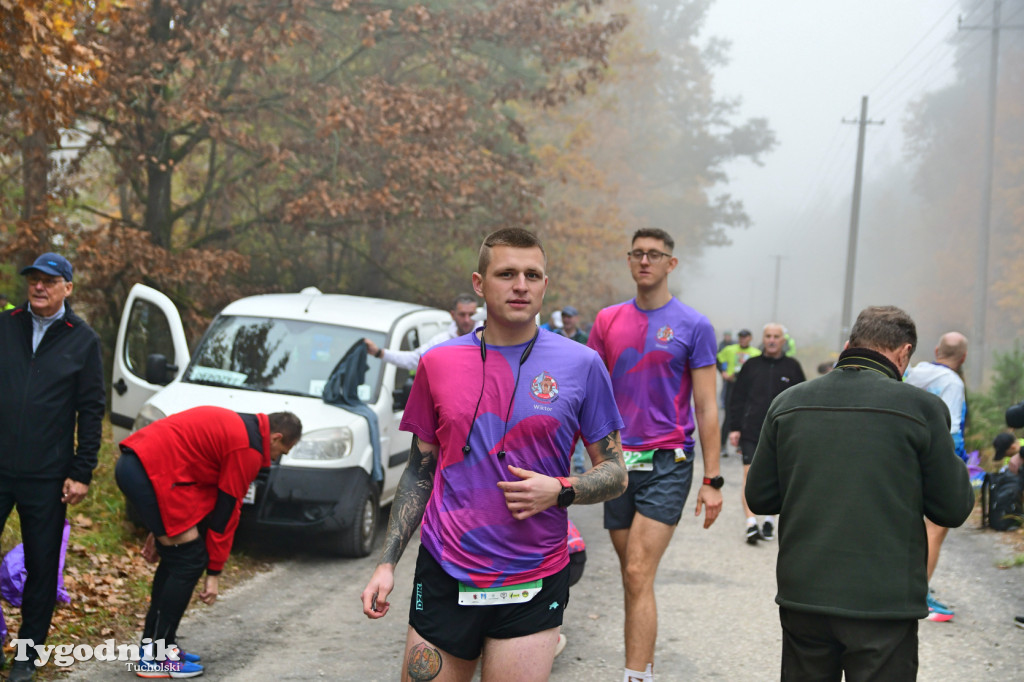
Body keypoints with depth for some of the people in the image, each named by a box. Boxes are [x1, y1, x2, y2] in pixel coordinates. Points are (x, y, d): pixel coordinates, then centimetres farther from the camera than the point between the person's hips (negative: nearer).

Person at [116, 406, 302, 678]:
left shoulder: (235, 426, 22)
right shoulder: (249, 448, -6)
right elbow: (227, 510, -4)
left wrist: (159, 529, 27)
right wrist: (214, 573, 4)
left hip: (132, 462, 10)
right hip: (153, 470, -10)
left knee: (177, 555, 18)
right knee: (189, 559, -2)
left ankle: (155, 643, 24)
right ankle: (156, 657, 3)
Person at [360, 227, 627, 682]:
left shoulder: (581, 366, -1)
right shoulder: (438, 363, 5)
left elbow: (615, 474, 3)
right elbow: (419, 473, 12)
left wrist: (560, 491, -16)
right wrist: (387, 562, 5)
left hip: (533, 586, -1)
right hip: (443, 576, 2)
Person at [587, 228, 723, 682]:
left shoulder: (694, 326, -2)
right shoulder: (608, 321, 8)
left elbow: (706, 408, -2)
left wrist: (712, 480, -6)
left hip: (667, 463, -4)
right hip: (618, 461, 4)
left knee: (638, 577, -13)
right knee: (631, 578, 11)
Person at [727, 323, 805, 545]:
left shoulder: (792, 367, 7)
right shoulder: (751, 365, 7)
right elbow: (737, 399, 9)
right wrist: (734, 428, 3)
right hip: (751, 432, 0)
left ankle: (770, 521, 20)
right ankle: (751, 522, -14)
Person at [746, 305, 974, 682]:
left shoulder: (788, 403, 2)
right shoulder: (922, 407, -8)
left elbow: (759, 498, 7)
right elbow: (954, 509, -3)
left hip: (802, 595, 4)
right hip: (884, 603, -3)